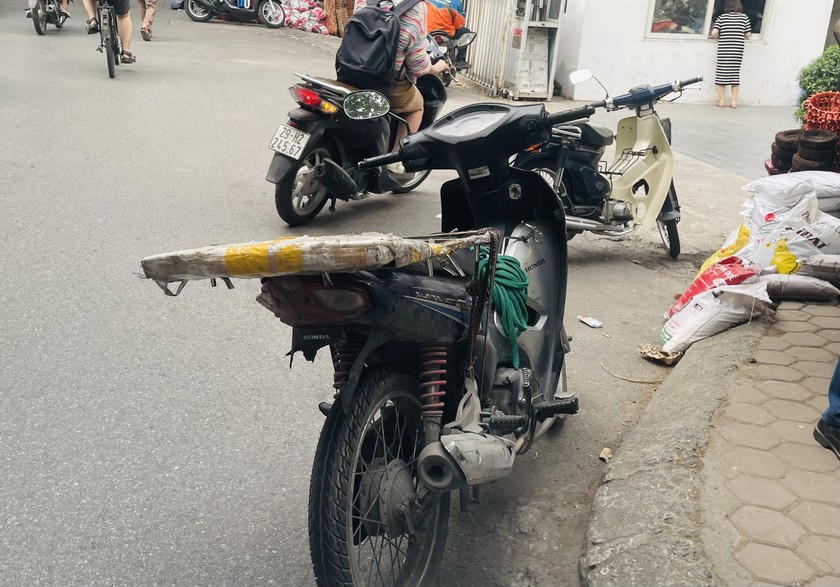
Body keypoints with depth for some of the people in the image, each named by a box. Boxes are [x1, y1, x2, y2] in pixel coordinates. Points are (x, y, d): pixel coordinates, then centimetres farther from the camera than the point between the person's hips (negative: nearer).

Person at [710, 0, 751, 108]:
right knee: (735, 74, 9)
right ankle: (734, 101, 11)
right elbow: (748, 35, 3)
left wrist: (718, 38, 10)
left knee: (721, 74, 6)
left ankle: (721, 101, 9)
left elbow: (714, 33, -11)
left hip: (723, 50, -1)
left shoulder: (721, 17, 0)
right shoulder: (744, 17, 3)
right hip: (737, 51, 1)